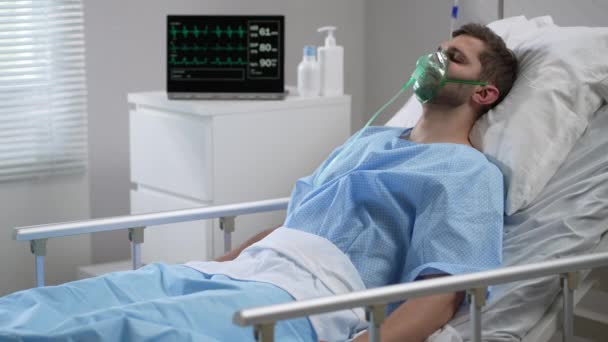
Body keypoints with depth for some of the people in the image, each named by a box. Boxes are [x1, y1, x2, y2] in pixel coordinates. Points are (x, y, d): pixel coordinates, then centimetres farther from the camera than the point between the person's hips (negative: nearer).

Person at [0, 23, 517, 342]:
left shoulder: (469, 173, 6)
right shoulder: (371, 140, 33)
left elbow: (440, 296, -8)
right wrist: (208, 269, 25)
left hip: (304, 297, -8)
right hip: (233, 272, 8)